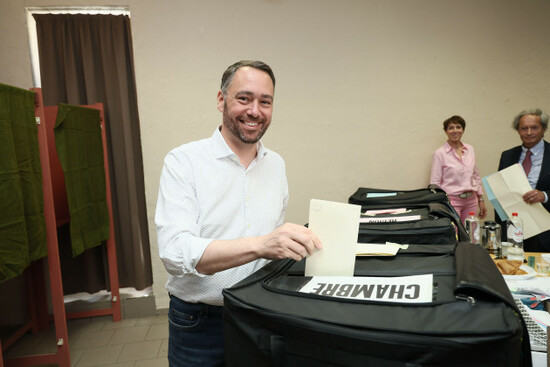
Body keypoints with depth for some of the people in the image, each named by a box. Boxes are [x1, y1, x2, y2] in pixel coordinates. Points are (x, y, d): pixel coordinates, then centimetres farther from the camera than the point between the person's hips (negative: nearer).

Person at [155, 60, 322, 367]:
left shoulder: (276, 164, 3)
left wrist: (301, 243, -6)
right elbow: (176, 252, -26)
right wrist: (260, 245, -37)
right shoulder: (183, 162, -14)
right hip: (199, 324, -3)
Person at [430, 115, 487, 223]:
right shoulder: (439, 154, -6)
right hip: (451, 201, -4)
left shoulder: (470, 149, 9)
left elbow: (476, 176, 16)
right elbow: (435, 183, -6)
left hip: (471, 201, 5)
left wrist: (481, 200, 13)